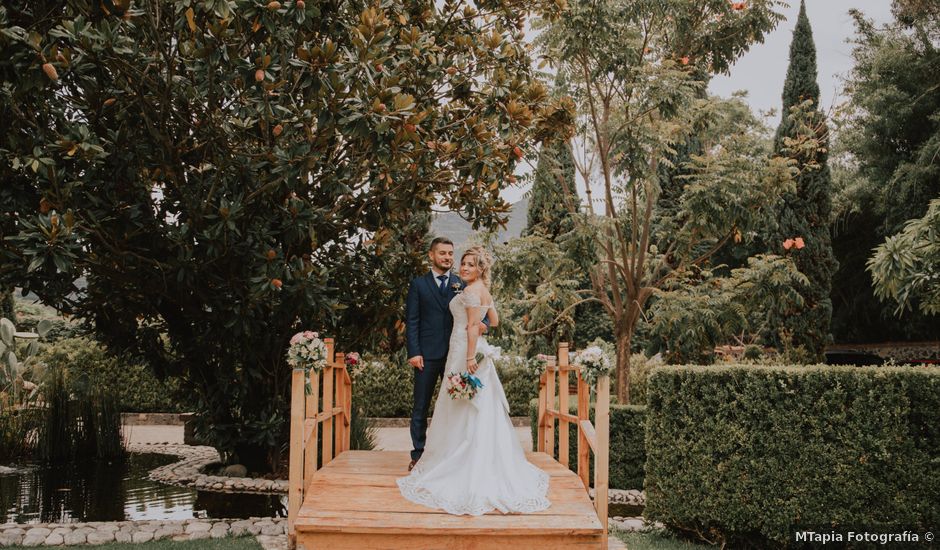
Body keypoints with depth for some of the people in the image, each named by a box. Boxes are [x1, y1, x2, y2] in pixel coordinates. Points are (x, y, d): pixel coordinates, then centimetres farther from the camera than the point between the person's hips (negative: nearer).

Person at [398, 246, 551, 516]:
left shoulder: (471, 290, -13)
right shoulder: (483, 290, 15)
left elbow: (473, 326, -20)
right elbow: (494, 321, 22)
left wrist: (470, 357, -23)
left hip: (466, 350, -10)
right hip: (475, 349, 10)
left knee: (464, 412, -4)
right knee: (481, 410, 12)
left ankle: (468, 474, 2)